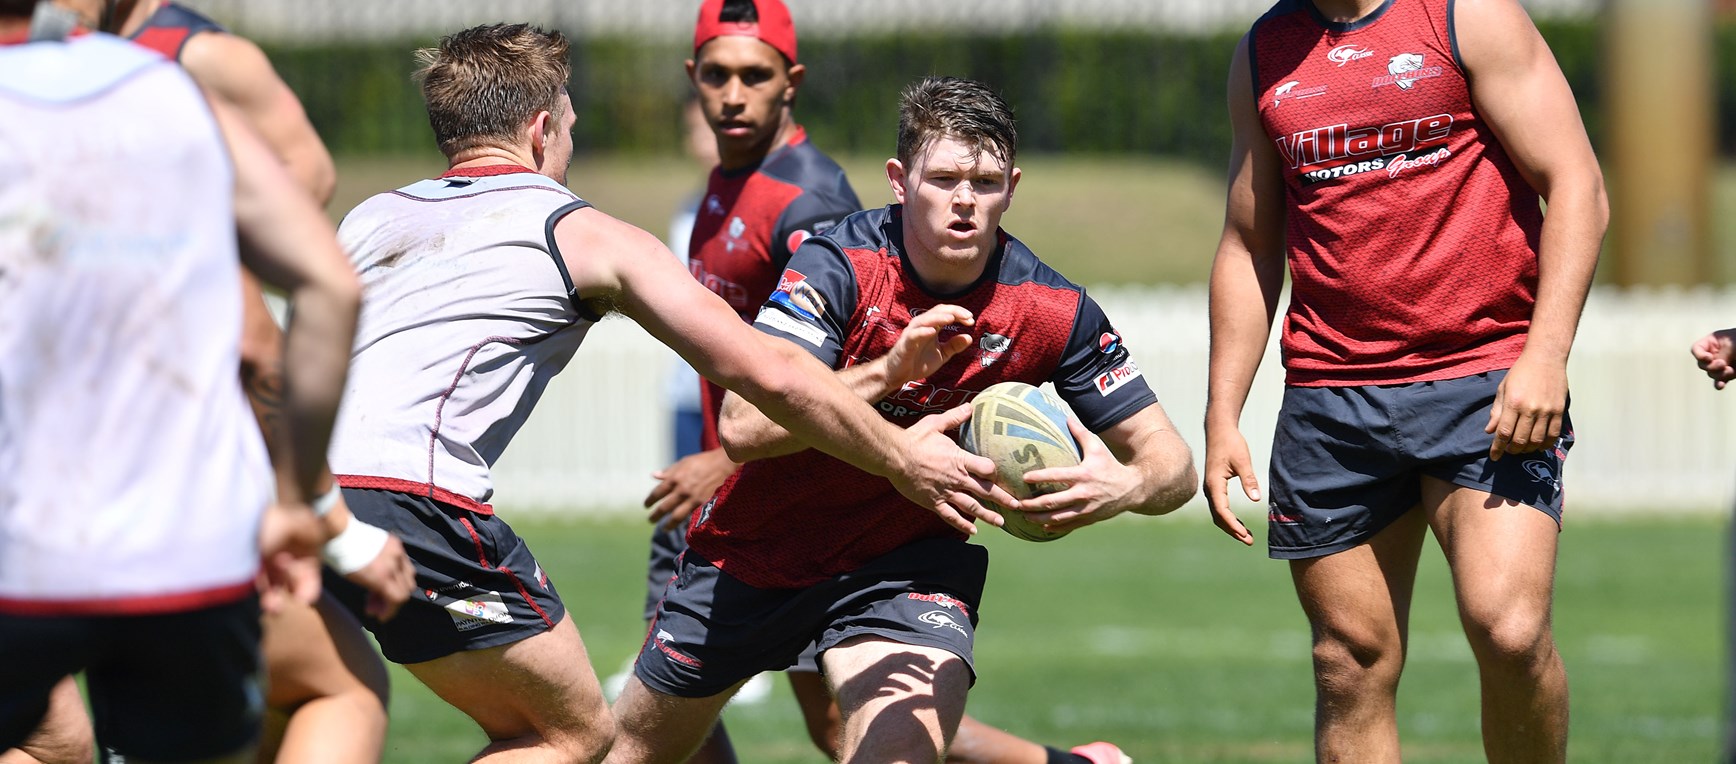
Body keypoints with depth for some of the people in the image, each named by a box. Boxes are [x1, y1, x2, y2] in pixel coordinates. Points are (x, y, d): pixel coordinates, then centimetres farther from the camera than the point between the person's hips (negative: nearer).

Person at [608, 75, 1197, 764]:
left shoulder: (1054, 312, -16)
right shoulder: (837, 267, -23)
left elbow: (1169, 460, -11)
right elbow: (741, 428, -31)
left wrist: (1124, 487, -36)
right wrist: (890, 368, -41)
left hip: (907, 559, 0)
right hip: (754, 549, 0)